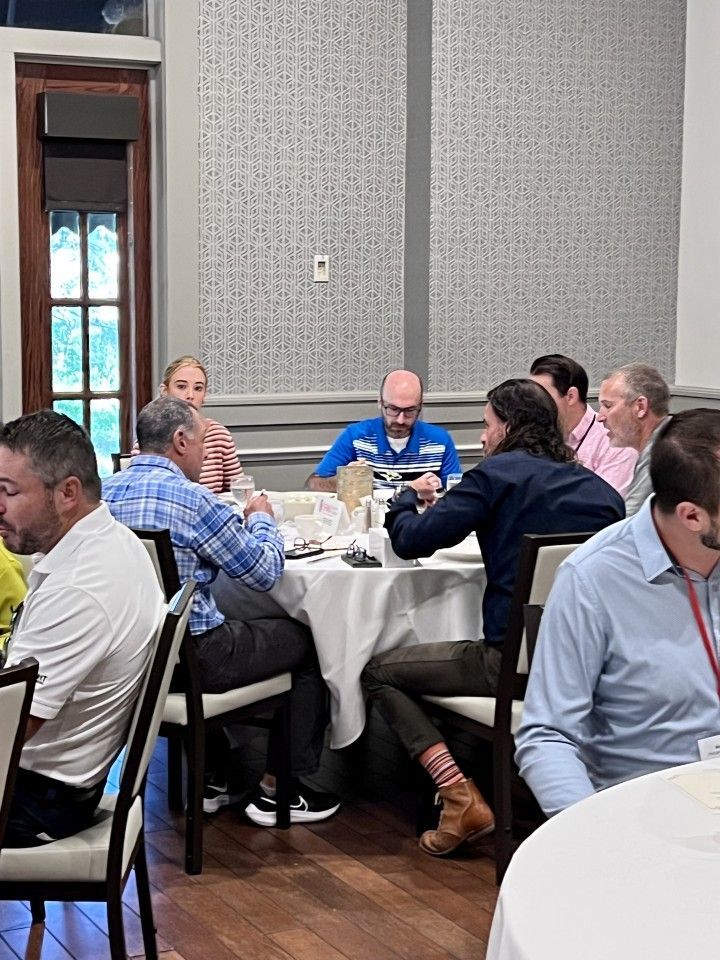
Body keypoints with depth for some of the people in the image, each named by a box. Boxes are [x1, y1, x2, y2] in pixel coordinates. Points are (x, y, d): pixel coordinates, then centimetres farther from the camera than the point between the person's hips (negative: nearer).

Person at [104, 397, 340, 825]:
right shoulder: (192, 498, -17)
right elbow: (264, 571, -8)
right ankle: (281, 790, 15)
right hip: (188, 657, -7)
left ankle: (211, 778, 36)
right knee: (307, 641, 13)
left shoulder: (106, 492, 4)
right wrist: (262, 519, 11)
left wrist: (239, 520, 19)